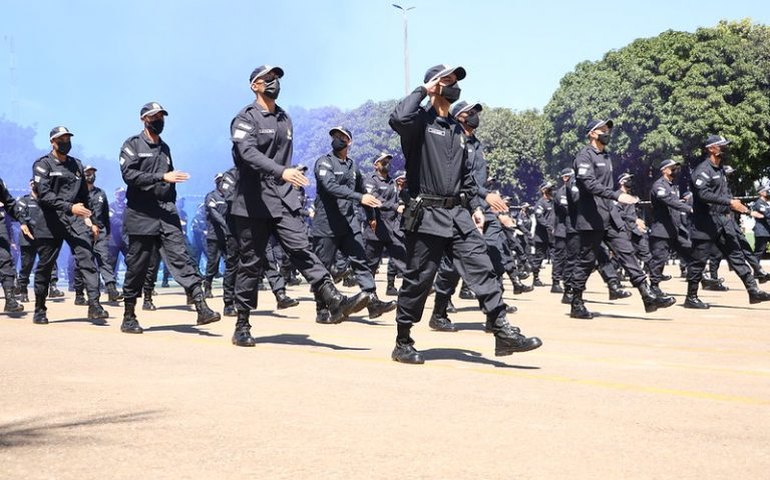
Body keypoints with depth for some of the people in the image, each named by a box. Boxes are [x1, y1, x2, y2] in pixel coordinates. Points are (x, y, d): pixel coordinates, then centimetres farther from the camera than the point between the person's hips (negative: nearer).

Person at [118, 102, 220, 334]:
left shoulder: (164, 148, 20)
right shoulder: (133, 145, 1)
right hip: (142, 215, -4)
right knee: (137, 266, 1)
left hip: (166, 213, 4)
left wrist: (171, 207, 15)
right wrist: (162, 177, -19)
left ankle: (201, 307, -19)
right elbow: (129, 174, -14)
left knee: (180, 257, -9)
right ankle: (129, 317, 13)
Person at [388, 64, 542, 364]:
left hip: (457, 214, 7)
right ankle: (403, 343, 14)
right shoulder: (420, 121, -4)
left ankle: (503, 333, -7)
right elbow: (399, 119, -29)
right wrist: (422, 90, -14)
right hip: (426, 215, -6)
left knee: (482, 269, -5)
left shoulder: (457, 129, 19)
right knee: (418, 280, 1)